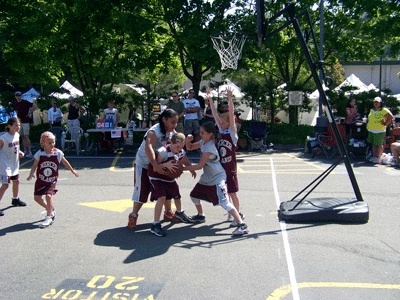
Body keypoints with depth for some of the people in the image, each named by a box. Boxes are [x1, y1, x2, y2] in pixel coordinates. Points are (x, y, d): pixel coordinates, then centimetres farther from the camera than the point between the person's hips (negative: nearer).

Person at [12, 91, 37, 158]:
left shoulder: (25, 102, -9)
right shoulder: (15, 104, 9)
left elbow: (35, 106, -12)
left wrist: (30, 112, -11)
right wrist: (18, 116, 13)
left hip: (26, 121, -6)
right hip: (19, 121, 6)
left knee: (26, 136, -11)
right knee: (23, 137, 9)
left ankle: (30, 152, -10)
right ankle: (25, 151, 14)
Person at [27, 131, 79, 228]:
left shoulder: (58, 153, -11)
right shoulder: (39, 154, -12)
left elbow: (65, 162, 6)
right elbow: (35, 165, -7)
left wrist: (72, 171, 15)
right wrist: (31, 174, -24)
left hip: (52, 181, -3)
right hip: (41, 180, 3)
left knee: (49, 195, -20)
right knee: (37, 197, 8)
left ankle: (49, 217, -6)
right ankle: (51, 211, 32)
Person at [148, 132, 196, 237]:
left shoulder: (181, 152, -9)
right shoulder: (163, 151, -31)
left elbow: (186, 162, 11)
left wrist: (192, 170, -3)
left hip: (170, 178, 7)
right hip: (157, 177, -7)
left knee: (177, 195, 22)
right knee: (162, 197, -24)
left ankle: (179, 213, 55)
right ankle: (155, 225, -17)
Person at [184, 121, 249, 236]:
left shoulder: (209, 147, -24)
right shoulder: (203, 142, 3)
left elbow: (199, 166, -24)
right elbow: (190, 147, 16)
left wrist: (183, 168, -18)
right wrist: (188, 140, -7)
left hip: (217, 179, -10)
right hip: (207, 177, 10)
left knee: (224, 202, -21)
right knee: (194, 195, 20)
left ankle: (242, 225, -23)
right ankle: (200, 216, 42)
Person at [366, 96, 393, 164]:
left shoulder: (384, 110, -8)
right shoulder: (371, 110, 14)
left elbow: (391, 117, -13)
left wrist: (385, 123, -11)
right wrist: (368, 126, 17)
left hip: (379, 131, -7)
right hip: (371, 130, 7)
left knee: (379, 145, -1)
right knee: (373, 144, 13)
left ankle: (378, 158, 3)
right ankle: (374, 157, 22)